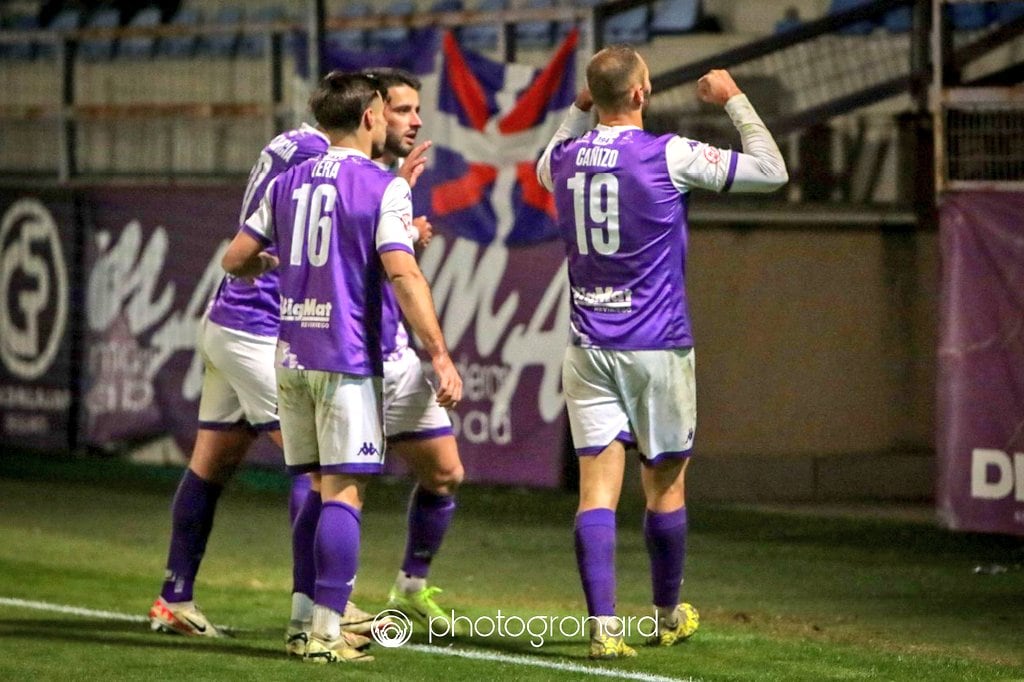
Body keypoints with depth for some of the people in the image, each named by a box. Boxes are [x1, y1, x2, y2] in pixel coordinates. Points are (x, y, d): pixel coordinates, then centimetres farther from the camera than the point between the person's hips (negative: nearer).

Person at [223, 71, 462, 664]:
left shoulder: (289, 183, 10)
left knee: (317, 487, 15)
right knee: (344, 492, -6)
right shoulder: (383, 188, -7)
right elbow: (402, 274, -18)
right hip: (347, 358, -6)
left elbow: (236, 260, 13)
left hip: (291, 354, 6)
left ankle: (329, 612, 20)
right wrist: (440, 356, -19)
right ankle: (327, 632, -11)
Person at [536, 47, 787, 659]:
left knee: (598, 488, -2)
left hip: (589, 349, 3)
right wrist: (734, 99, 7)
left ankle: (604, 626, -13)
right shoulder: (669, 156, -12)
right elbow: (771, 170, -3)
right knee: (665, 486, 13)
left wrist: (581, 110, 27)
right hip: (658, 347, -3)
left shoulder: (565, 157, 2)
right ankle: (668, 617, 27)